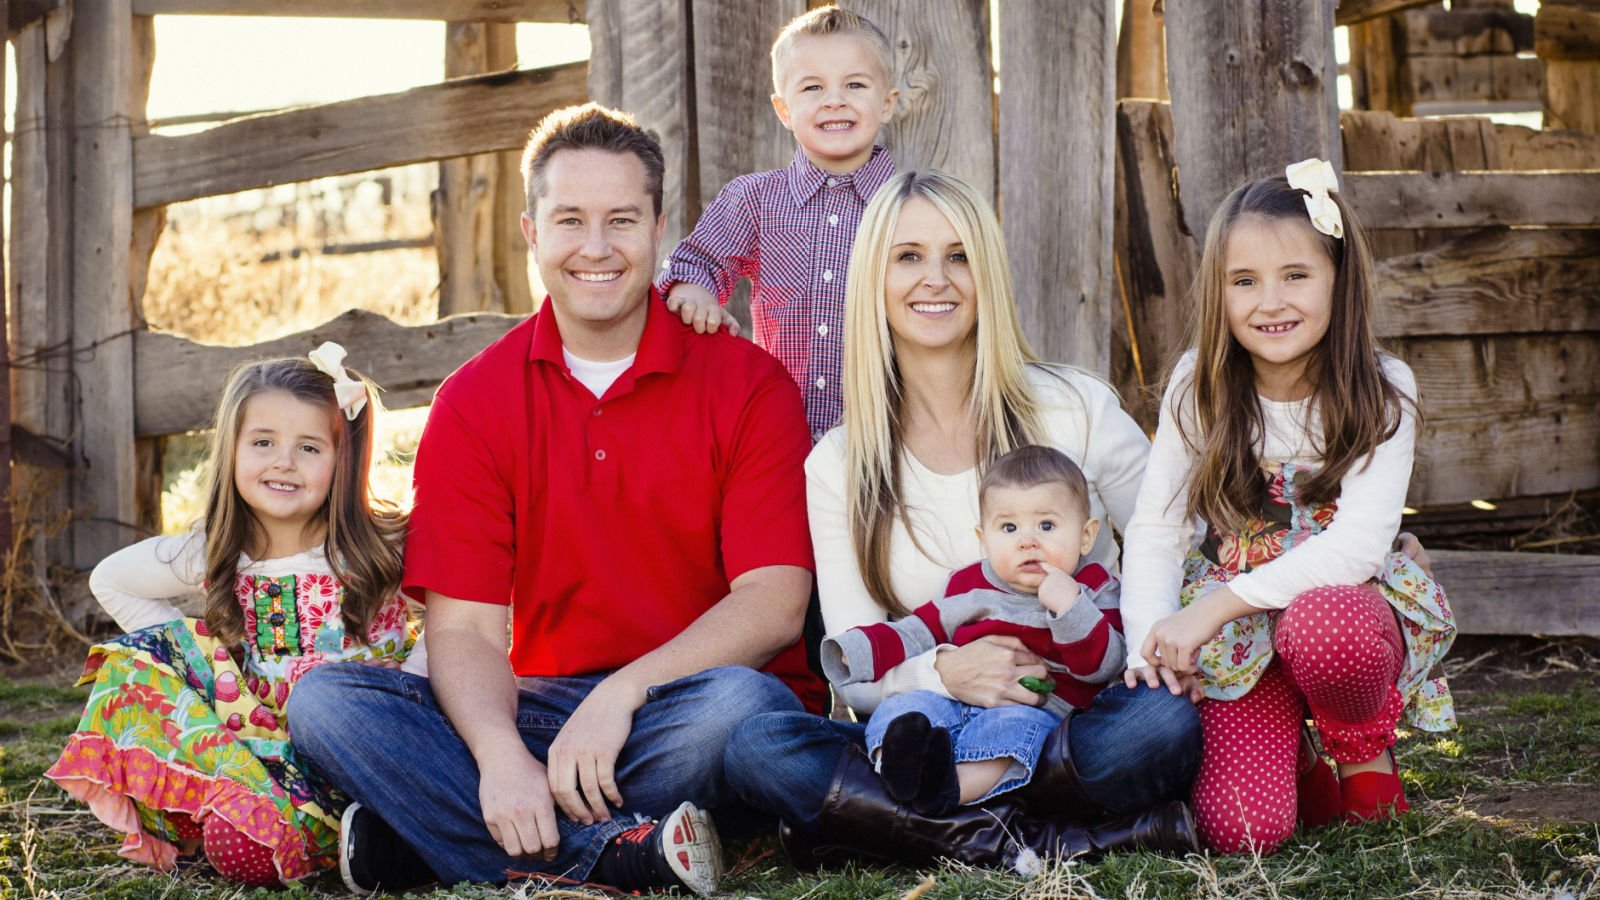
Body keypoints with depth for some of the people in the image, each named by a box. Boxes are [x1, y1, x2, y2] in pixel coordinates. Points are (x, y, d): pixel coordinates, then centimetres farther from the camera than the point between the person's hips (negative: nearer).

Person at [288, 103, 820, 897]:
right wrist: (499, 754, -25)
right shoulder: (471, 403, 4)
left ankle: (427, 836, -25)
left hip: (680, 708, -2)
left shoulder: (746, 382, -1)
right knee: (324, 701, -20)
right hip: (542, 709, 3)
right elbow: (463, 625, -4)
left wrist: (622, 693, -23)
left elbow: (775, 603, -10)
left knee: (742, 703, -37)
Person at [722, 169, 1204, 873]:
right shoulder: (837, 467, 5)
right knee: (757, 747, -26)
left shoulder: (1075, 408, 3)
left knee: (1164, 723, -36)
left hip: (1080, 717, -1)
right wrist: (942, 673, -21)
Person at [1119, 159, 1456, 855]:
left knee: (1321, 623, -40)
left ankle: (1364, 750, -4)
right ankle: (1292, 758, 14)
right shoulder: (1199, 387, -2)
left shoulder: (1381, 391, -7)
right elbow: (1153, 532, -4)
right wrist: (1151, 637, -23)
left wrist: (1217, 603, -25)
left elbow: (1359, 543, -19)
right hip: (1236, 640, 1)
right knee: (1239, 829, -24)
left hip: (1344, 606, -1)